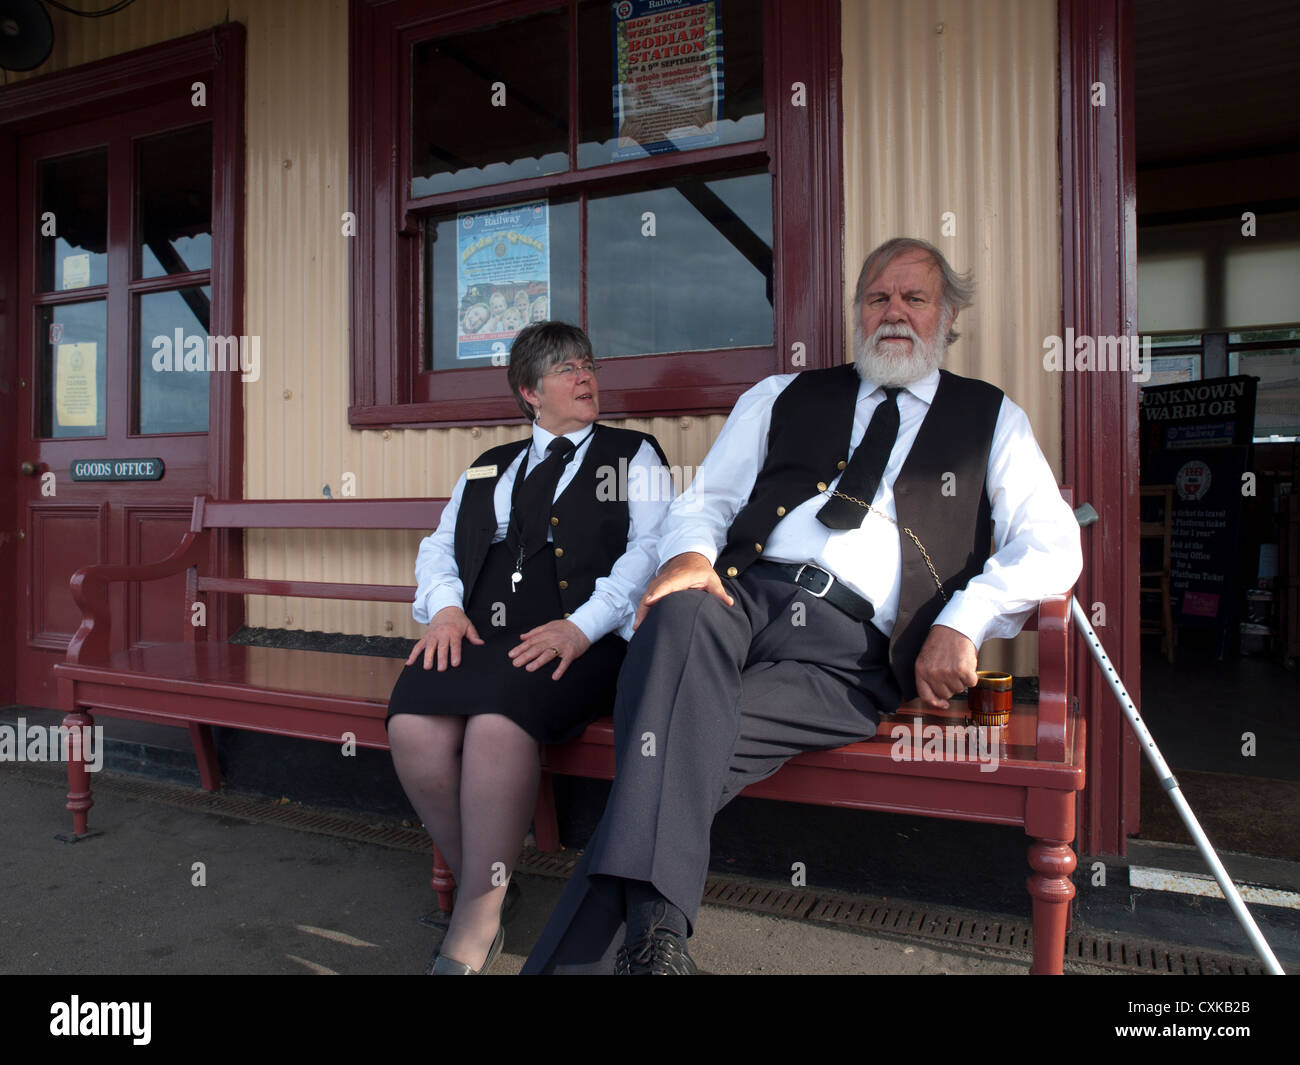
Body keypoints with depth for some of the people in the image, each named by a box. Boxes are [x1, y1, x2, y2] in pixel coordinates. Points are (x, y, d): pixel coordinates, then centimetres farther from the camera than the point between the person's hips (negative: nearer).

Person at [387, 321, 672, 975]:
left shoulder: (632, 453, 17)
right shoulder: (489, 467, 29)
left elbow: (651, 549, 2)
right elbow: (440, 546, 23)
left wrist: (581, 626, -13)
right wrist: (445, 606, -1)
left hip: (576, 637, -3)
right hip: (477, 629, 4)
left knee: (497, 721, -34)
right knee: (413, 725, -26)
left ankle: (474, 925, -16)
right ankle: (481, 885, -4)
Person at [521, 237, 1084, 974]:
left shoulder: (992, 420, 21)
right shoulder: (783, 397, 25)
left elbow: (1052, 545, 9)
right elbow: (708, 499, 20)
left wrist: (964, 622, -8)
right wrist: (690, 552, -5)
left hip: (851, 648, -1)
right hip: (743, 594, 2)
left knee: (696, 739, -30)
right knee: (679, 619, -35)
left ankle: (592, 945, -19)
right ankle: (654, 927, -37)